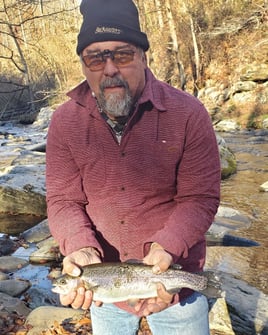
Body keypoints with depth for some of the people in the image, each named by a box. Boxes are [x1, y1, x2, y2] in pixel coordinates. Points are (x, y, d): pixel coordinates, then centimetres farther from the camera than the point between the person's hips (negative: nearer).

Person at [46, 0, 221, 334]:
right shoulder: (65, 122, -10)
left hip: (174, 276, -2)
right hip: (103, 282, 3)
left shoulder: (188, 114, -17)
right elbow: (63, 200, -9)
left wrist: (166, 248, -31)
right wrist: (82, 249, -27)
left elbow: (200, 198, -16)